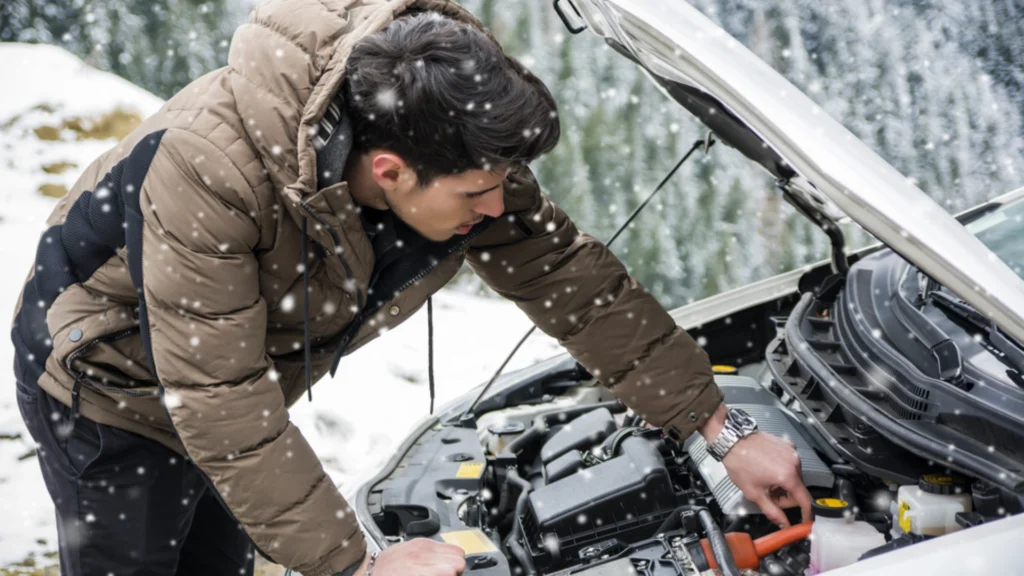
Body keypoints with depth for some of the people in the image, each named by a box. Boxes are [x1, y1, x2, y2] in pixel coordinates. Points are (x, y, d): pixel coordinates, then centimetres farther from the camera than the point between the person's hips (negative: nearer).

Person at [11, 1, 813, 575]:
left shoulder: (460, 151, -24)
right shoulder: (208, 170, -43)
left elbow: (577, 285, -11)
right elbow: (224, 409, -39)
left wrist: (726, 434, -8)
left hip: (229, 384, 6)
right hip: (106, 379, -6)